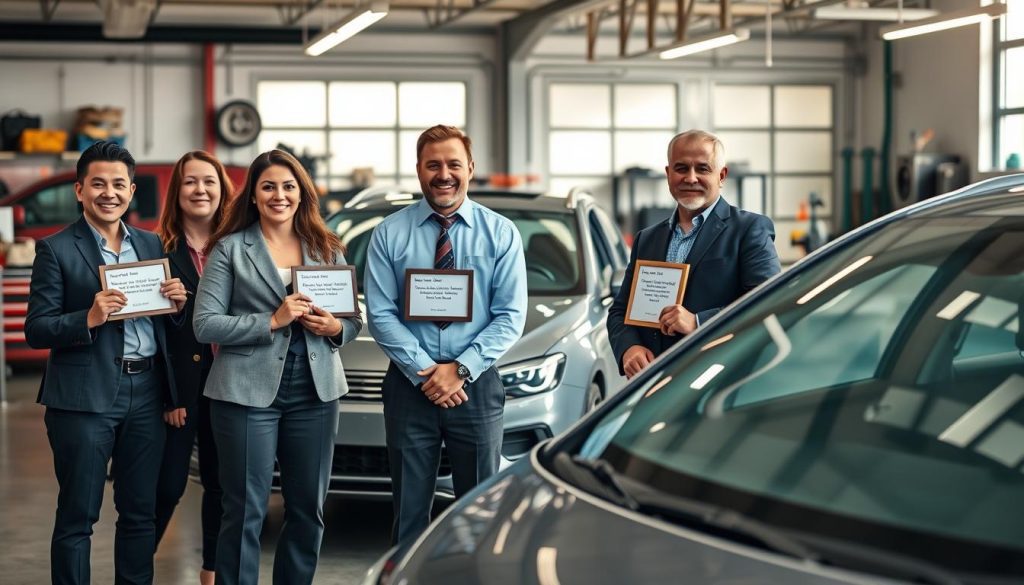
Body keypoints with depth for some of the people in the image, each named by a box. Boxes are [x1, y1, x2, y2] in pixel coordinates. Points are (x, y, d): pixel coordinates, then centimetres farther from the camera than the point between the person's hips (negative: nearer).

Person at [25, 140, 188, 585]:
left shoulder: (151, 244, 13)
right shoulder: (56, 250, -3)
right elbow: (35, 330, -7)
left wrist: (178, 302, -4)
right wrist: (89, 319, -22)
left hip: (146, 394, 5)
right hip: (85, 397, -5)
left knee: (140, 511, 12)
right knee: (77, 516, 2)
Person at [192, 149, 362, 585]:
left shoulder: (327, 249, 11)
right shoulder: (230, 248, 1)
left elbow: (355, 320, 15)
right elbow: (205, 325, -7)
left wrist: (336, 328, -8)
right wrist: (272, 321, -16)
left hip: (315, 391, 4)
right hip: (248, 391, -4)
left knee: (308, 510, 10)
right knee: (246, 511, 0)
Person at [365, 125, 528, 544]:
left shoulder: (501, 234, 2)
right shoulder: (389, 234, 2)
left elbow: (511, 316, -2)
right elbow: (380, 314, -3)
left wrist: (461, 369, -13)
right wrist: (425, 372, -12)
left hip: (476, 386, 0)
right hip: (409, 387, 0)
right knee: (409, 512, 7)